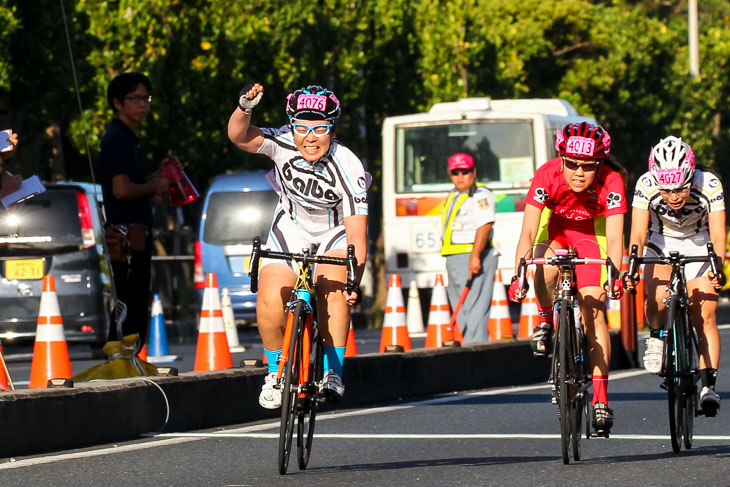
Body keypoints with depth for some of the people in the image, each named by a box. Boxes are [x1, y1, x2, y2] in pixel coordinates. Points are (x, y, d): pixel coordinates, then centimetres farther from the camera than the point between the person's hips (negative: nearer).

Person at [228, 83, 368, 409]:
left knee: (333, 287, -29)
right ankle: (276, 371, 4)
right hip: (291, 229, 2)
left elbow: (357, 235, -29)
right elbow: (238, 136, -36)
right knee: (271, 299, -19)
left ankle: (332, 372, -16)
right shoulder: (284, 144, -22)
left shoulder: (349, 170, -28)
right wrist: (245, 107, -56)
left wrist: (355, 282, -40)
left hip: (335, 235, -1)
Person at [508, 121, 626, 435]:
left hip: (591, 231, 0)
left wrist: (615, 276, -55)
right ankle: (545, 321, 0)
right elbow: (528, 233, -33)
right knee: (546, 270, -34)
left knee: (592, 311, -13)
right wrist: (518, 275, -46)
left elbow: (614, 238, -37)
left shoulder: (611, 183, -32)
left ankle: (601, 400, -9)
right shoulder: (547, 176, -32)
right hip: (554, 225, 0)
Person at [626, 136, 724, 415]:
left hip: (698, 248, 0)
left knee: (705, 318, -11)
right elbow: (638, 234, -29)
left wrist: (718, 267, -48)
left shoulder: (709, 185, -29)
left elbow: (718, 234, -31)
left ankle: (709, 385, -3)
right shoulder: (646, 185, -28)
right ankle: (656, 337, 3)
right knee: (658, 298, -27)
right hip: (661, 246, 0)